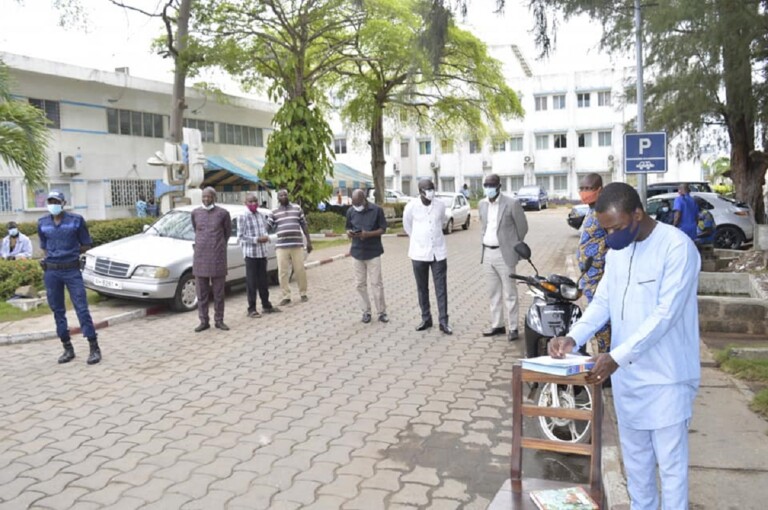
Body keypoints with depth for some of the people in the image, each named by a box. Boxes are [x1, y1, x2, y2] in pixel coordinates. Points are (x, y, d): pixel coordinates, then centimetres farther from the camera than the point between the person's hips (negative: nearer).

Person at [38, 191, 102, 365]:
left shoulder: (76, 220, -1)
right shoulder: (42, 223, 8)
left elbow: (86, 245, 5)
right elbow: (44, 246, 20)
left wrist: (71, 252, -3)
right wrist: (47, 259, 4)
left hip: (72, 270, -3)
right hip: (51, 271, 4)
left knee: (82, 309, -5)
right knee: (57, 311, 8)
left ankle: (94, 348, 0)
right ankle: (68, 349, 19)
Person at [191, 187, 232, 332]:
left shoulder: (223, 213, -2)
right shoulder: (195, 213, 6)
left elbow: (228, 232, 11)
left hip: (218, 256, -2)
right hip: (200, 256, 2)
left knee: (219, 292, 4)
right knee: (202, 292, 5)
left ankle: (219, 320, 14)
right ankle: (204, 321, 14)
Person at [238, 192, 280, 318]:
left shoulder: (261, 216, 10)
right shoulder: (243, 217, -8)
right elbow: (240, 237, -12)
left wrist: (266, 237, -1)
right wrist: (257, 239, -18)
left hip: (262, 252, 6)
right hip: (250, 253, -6)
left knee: (263, 281, 14)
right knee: (251, 282, -1)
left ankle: (266, 305, 24)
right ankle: (252, 309, 5)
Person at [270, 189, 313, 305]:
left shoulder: (297, 208, 8)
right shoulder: (274, 212, 8)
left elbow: (304, 225, 9)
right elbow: (268, 227, 9)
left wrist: (309, 241, 6)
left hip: (297, 245, 0)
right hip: (281, 246, 1)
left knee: (300, 270, 2)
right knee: (282, 272, 0)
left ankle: (303, 294, 17)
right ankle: (286, 296, 10)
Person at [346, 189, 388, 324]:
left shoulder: (376, 210, -7)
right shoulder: (350, 211, 4)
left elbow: (383, 229, -5)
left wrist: (368, 234, -21)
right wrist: (349, 232, -11)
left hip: (373, 252, -3)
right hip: (357, 252, 4)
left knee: (376, 283, -2)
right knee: (360, 284, 6)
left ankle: (382, 312, 9)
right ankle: (366, 311, 18)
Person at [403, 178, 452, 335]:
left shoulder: (440, 205, -2)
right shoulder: (411, 206, -8)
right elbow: (407, 226, 10)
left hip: (438, 252, 1)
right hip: (419, 253, -1)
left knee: (441, 288, 0)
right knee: (422, 289, 9)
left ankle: (443, 321, 5)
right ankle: (426, 319, 22)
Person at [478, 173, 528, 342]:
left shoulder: (512, 203, -9)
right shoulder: (482, 204, 9)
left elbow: (523, 227, -1)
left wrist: (513, 246, 5)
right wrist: (485, 239, 13)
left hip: (504, 254, -6)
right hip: (487, 253, 6)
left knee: (509, 293, -1)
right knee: (494, 293, 13)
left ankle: (513, 328, 6)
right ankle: (497, 325, 22)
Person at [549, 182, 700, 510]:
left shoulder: (677, 247, -19)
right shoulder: (616, 251, 5)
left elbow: (665, 314, -24)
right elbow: (602, 302, 5)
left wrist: (617, 357, -29)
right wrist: (572, 338, -11)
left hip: (665, 376, -7)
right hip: (626, 373, 7)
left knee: (670, 462, 6)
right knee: (634, 457, 20)